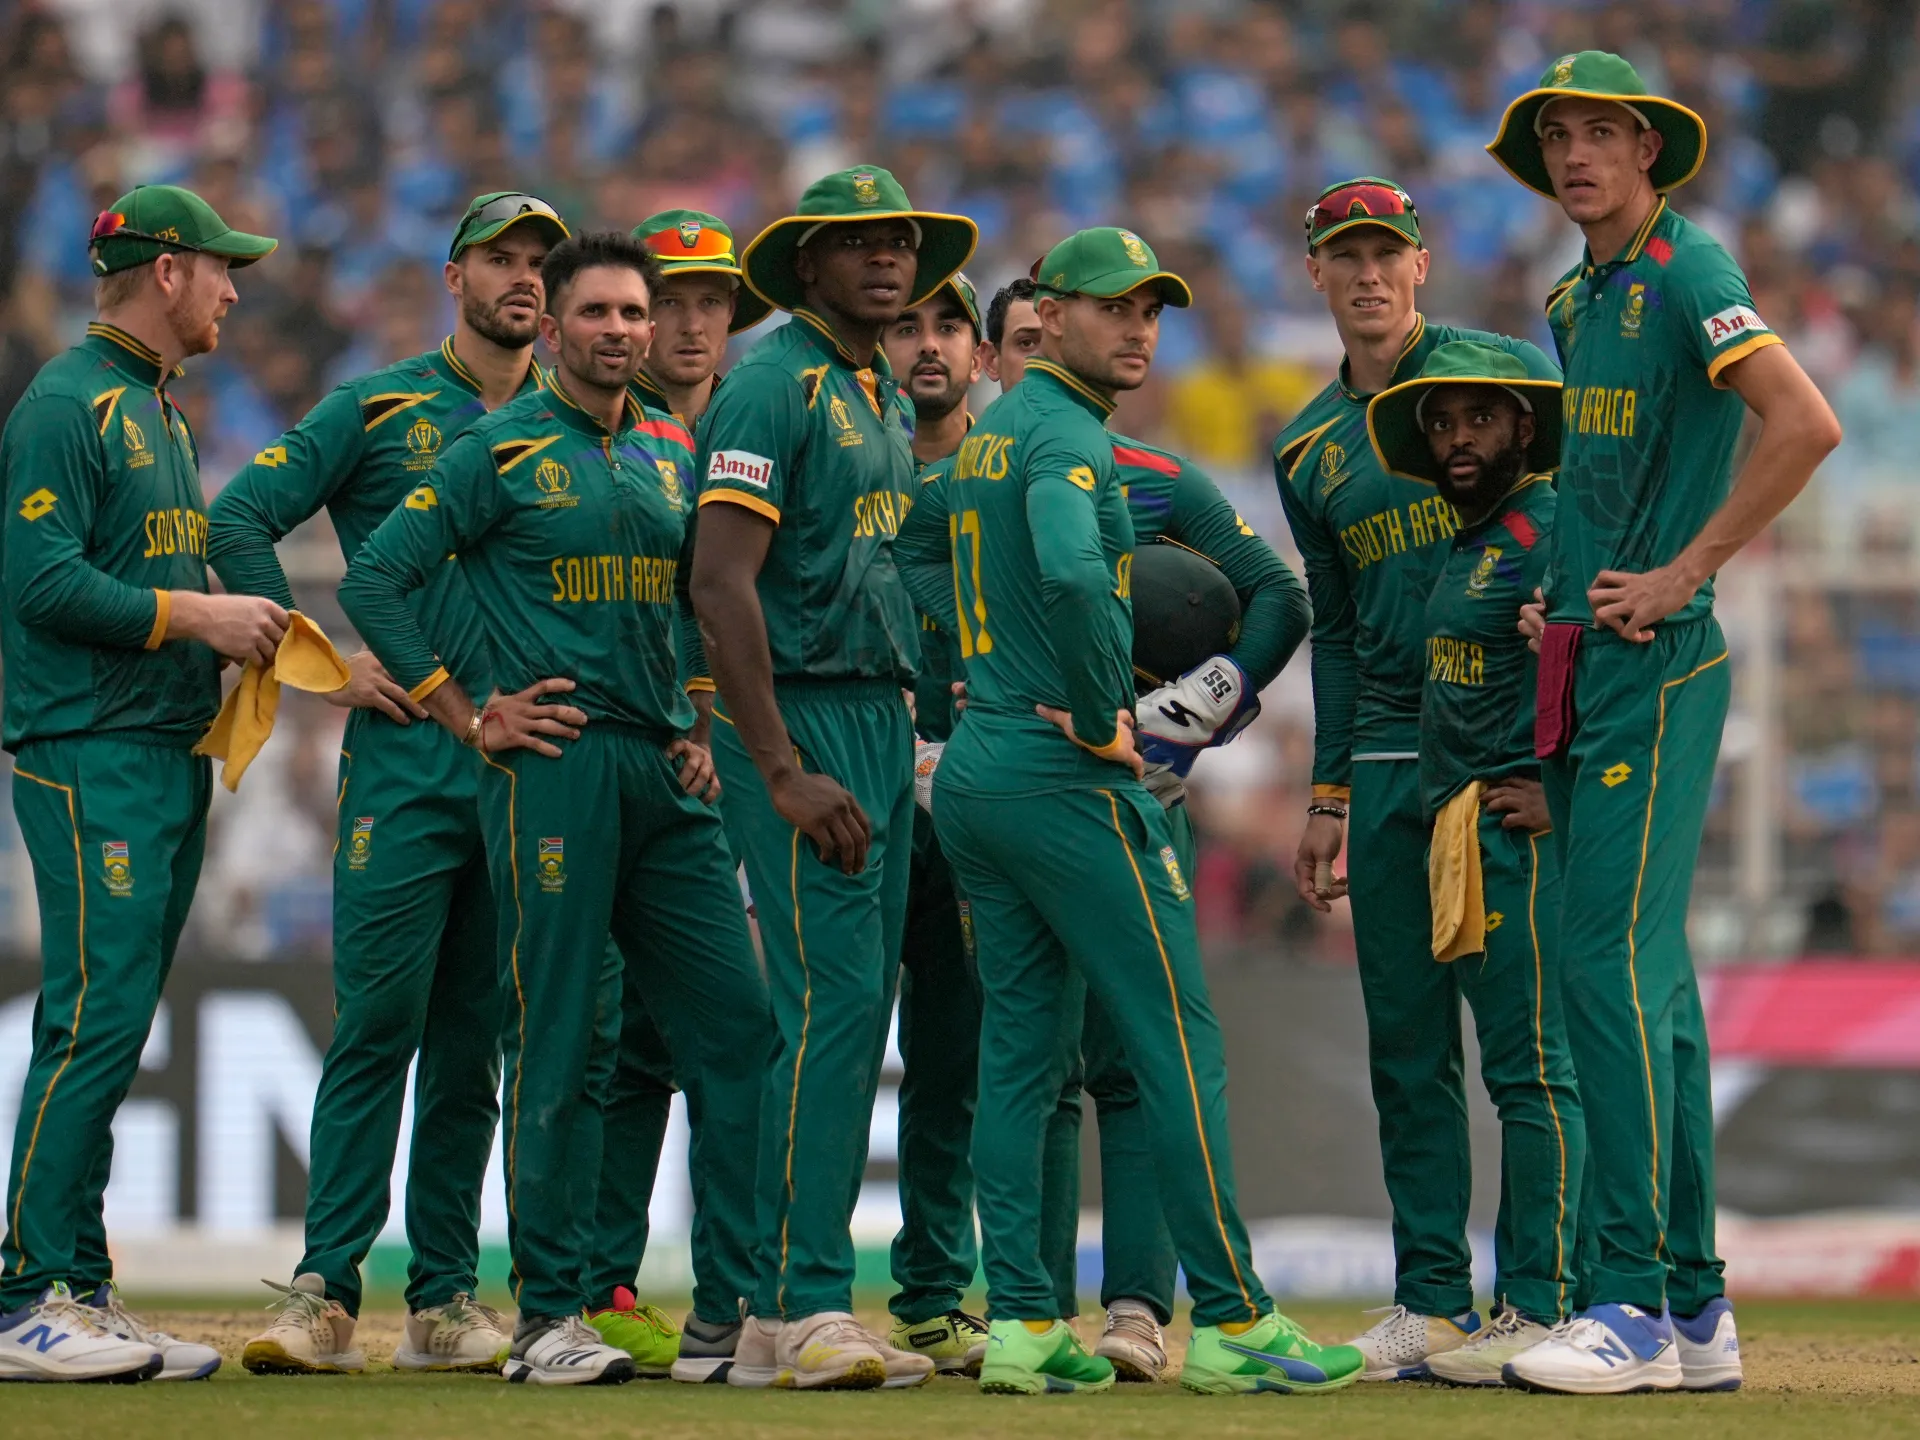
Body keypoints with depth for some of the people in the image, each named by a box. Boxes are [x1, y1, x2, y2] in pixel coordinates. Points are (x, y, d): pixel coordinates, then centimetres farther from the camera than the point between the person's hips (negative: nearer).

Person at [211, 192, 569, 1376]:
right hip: (407, 757, -3)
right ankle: (326, 1294, -9)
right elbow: (238, 524, 1)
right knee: (378, 1024, -9)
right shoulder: (377, 412, 5)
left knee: (477, 1039, 5)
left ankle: (444, 1299, 9)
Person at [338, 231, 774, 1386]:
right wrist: (469, 720, -6)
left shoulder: (672, 460, 17)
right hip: (555, 763, -6)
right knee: (557, 1043, -5)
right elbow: (376, 578, -3)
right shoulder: (503, 452, 0)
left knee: (742, 1021, 0)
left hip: (667, 774, 6)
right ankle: (549, 1314, 0)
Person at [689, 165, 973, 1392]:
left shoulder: (889, 403, 18)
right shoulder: (775, 385, -10)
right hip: (800, 721, -9)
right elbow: (722, 582, -17)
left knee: (858, 1016, 8)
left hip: (885, 723, 9)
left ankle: (787, 1312, 11)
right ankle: (805, 1307, -14)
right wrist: (783, 772, -20)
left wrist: (905, 745, 14)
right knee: (832, 1001, -14)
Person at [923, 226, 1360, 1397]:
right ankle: (1230, 1320, -7)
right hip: (1066, 775, -9)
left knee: (1023, 1047, 8)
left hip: (973, 764, 9)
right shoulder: (1066, 435, -13)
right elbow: (1070, 573, -31)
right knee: (1179, 1039, -6)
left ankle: (1023, 1322, 4)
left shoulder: (985, 437, 17)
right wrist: (1102, 717, -19)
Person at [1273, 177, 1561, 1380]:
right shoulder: (1310, 451, 17)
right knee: (1406, 1036, 5)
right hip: (1390, 758, 5)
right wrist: (1329, 797, 18)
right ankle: (1435, 1301, 10)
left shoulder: (1512, 371, 2)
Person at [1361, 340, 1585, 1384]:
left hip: (1519, 832, -10)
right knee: (1519, 1073, 10)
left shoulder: (1548, 529, -12)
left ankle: (1542, 1313, -11)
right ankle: (1522, 1307, 13)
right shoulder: (1470, 542, 19)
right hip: (1466, 837, 10)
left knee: (1532, 1070, -10)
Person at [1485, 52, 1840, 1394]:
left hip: (1658, 664, -9)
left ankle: (1634, 1301, -16)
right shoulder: (1575, 297, 17)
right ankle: (1695, 1308, 12)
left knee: (1614, 958, -15)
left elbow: (1806, 426, -21)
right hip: (1585, 669, 9)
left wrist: (1680, 575, -18)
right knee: (1650, 978, 9)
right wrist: (1561, 590, 13)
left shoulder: (1688, 269, -10)